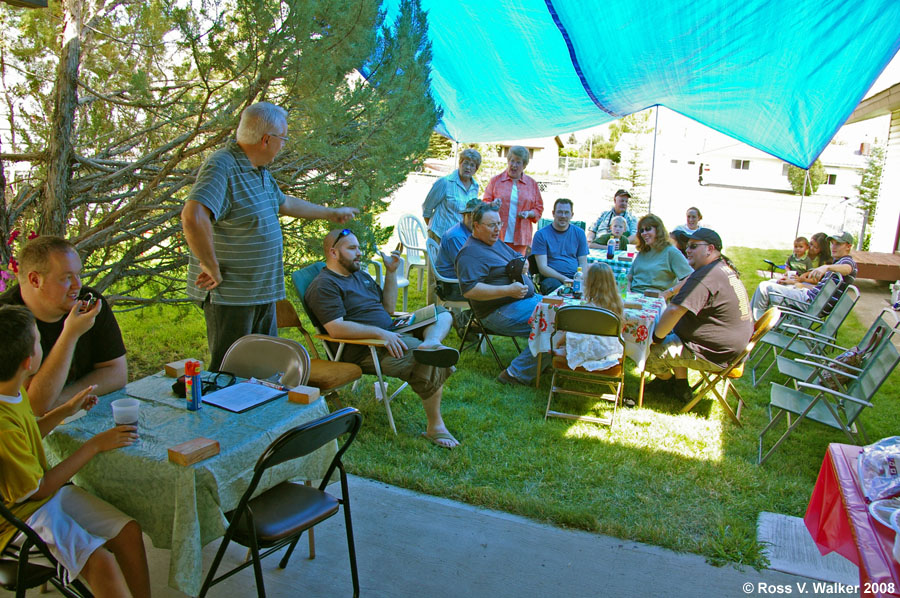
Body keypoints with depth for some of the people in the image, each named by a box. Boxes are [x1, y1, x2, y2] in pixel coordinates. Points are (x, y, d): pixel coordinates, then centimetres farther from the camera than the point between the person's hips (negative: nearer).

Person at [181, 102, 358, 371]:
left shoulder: (260, 171, 13)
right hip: (230, 294, -9)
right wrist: (212, 268, -27)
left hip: (263, 291, 10)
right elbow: (192, 217, -36)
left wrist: (331, 213, 38)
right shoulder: (221, 167, -20)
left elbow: (285, 203, 31)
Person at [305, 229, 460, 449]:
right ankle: (435, 427, -13)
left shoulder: (360, 274, 22)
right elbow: (336, 328, -21)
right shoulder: (324, 286, -7)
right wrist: (380, 333, -25)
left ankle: (431, 343, -30)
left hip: (390, 334, 10)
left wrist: (391, 272, 14)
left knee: (441, 313, 5)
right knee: (432, 363, -25)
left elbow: (388, 308, 24)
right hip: (365, 350, -10)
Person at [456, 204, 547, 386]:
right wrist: (508, 290, -27)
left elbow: (519, 258, 30)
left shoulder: (497, 242, 17)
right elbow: (469, 290, -26)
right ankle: (517, 374, -16)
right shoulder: (470, 253, -15)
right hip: (501, 312, -11)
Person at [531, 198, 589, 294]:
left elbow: (583, 264, 12)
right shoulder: (541, 234, 2)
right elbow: (542, 268, -5)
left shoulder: (579, 233, 15)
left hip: (575, 277, 3)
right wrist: (564, 279, -18)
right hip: (552, 278, -3)